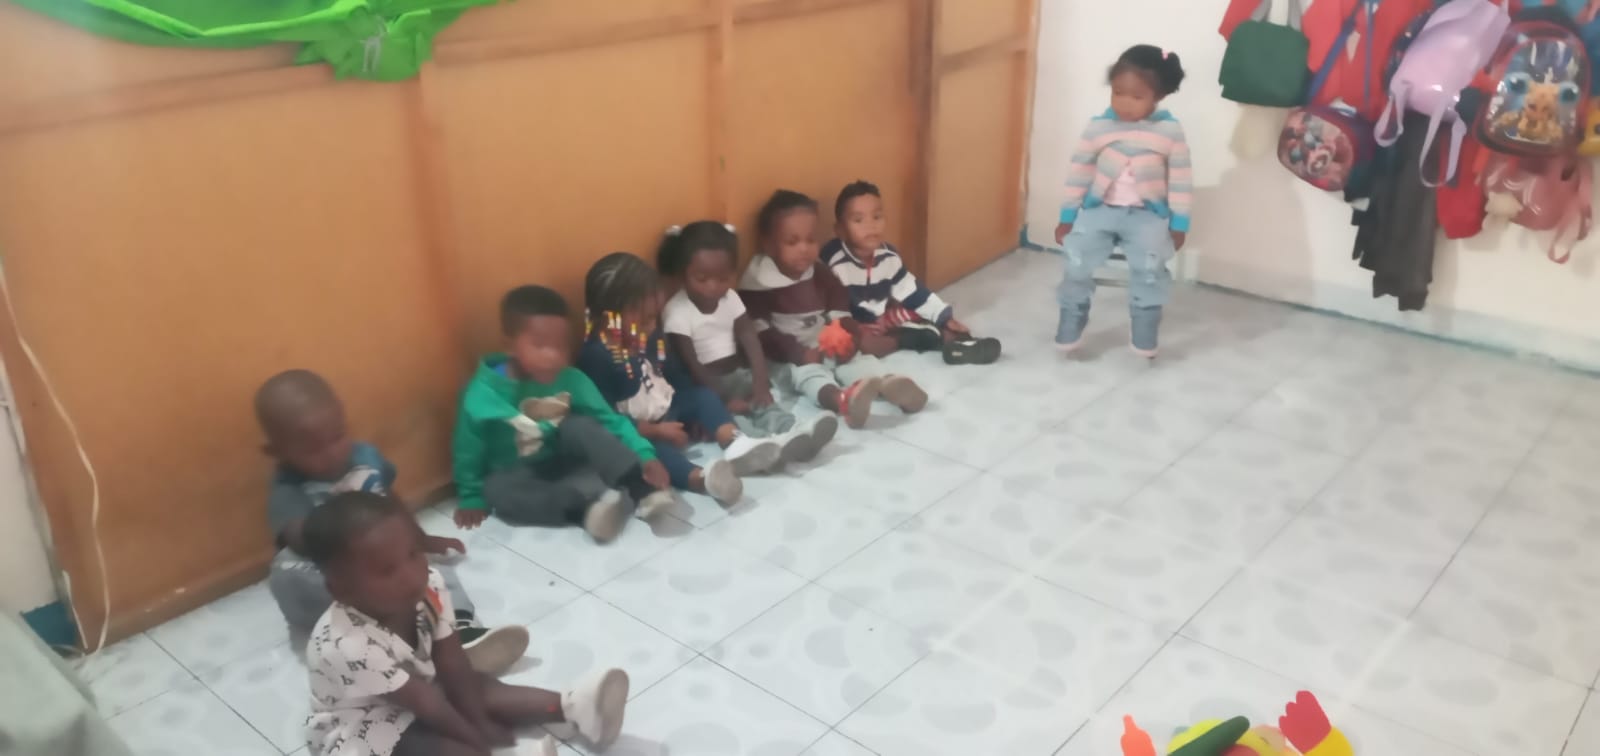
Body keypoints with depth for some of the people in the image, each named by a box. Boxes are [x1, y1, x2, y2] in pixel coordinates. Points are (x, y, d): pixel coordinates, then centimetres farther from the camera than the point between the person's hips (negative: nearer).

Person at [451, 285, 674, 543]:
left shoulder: (572, 380, -15)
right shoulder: (484, 393, -21)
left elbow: (610, 420, -14)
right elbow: (468, 450, -8)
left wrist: (645, 456, -28)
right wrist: (472, 498, -1)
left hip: (563, 465, 2)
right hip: (518, 478, -1)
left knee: (579, 426, -28)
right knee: (497, 491, -35)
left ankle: (643, 490, -36)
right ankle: (591, 506, -43)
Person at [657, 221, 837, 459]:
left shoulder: (730, 298, 5)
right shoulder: (676, 312, -12)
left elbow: (751, 342, -4)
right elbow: (691, 366, -17)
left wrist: (761, 383, -19)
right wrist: (725, 399, -25)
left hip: (736, 375, 6)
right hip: (702, 386, -6)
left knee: (762, 398, -24)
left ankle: (791, 432, -51)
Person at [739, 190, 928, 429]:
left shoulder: (821, 274, 11)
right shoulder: (756, 284, -7)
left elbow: (840, 314, 10)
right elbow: (759, 334, -12)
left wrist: (848, 340, -13)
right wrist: (797, 353, -23)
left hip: (831, 351, 6)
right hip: (791, 360, -6)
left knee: (861, 360, -21)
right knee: (807, 373, -35)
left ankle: (889, 384, -52)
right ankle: (843, 399, -67)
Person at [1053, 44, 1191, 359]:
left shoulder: (1170, 131, -7)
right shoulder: (1098, 127, -4)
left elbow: (1181, 180, -1)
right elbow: (1078, 172, 3)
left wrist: (1179, 224, -2)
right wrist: (1067, 217, 5)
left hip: (1147, 215, -1)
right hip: (1098, 210, 1)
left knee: (1150, 270, -12)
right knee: (1077, 264, -5)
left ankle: (1145, 336, 4)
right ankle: (1070, 327, 12)